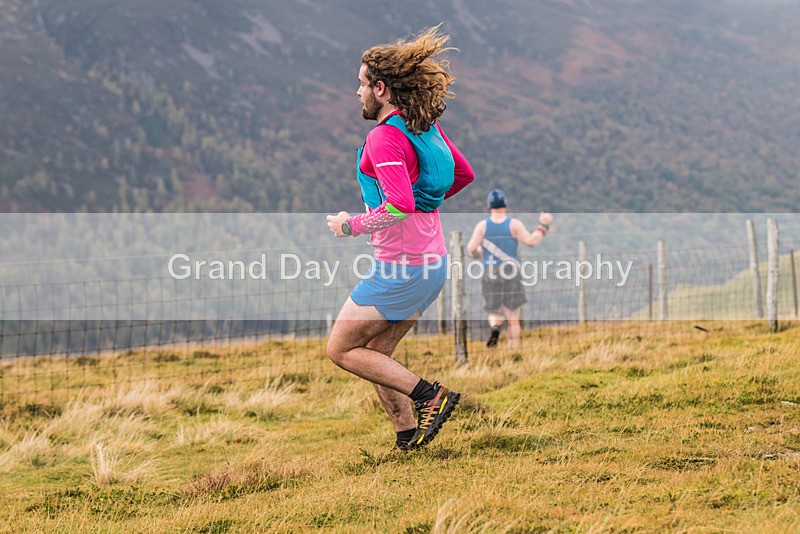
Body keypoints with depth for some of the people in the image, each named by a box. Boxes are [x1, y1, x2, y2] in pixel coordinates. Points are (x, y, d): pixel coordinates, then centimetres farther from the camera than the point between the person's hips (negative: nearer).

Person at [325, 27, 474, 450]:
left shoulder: (385, 138, -18)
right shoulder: (427, 126, 8)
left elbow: (399, 206, -30)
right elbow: (464, 174, 19)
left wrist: (350, 225, -16)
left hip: (401, 267, -9)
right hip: (432, 262, 9)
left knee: (340, 349, 2)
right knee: (376, 354, 16)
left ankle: (430, 395, -4)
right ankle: (408, 438, 14)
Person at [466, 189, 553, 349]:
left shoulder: (482, 225, -1)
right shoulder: (514, 224, -5)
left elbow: (471, 248, -7)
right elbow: (531, 241, -13)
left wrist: (477, 252, 16)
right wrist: (543, 225, 0)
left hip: (490, 275, 1)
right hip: (511, 275, -1)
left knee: (495, 314, 13)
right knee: (513, 318, 7)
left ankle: (495, 328, -23)